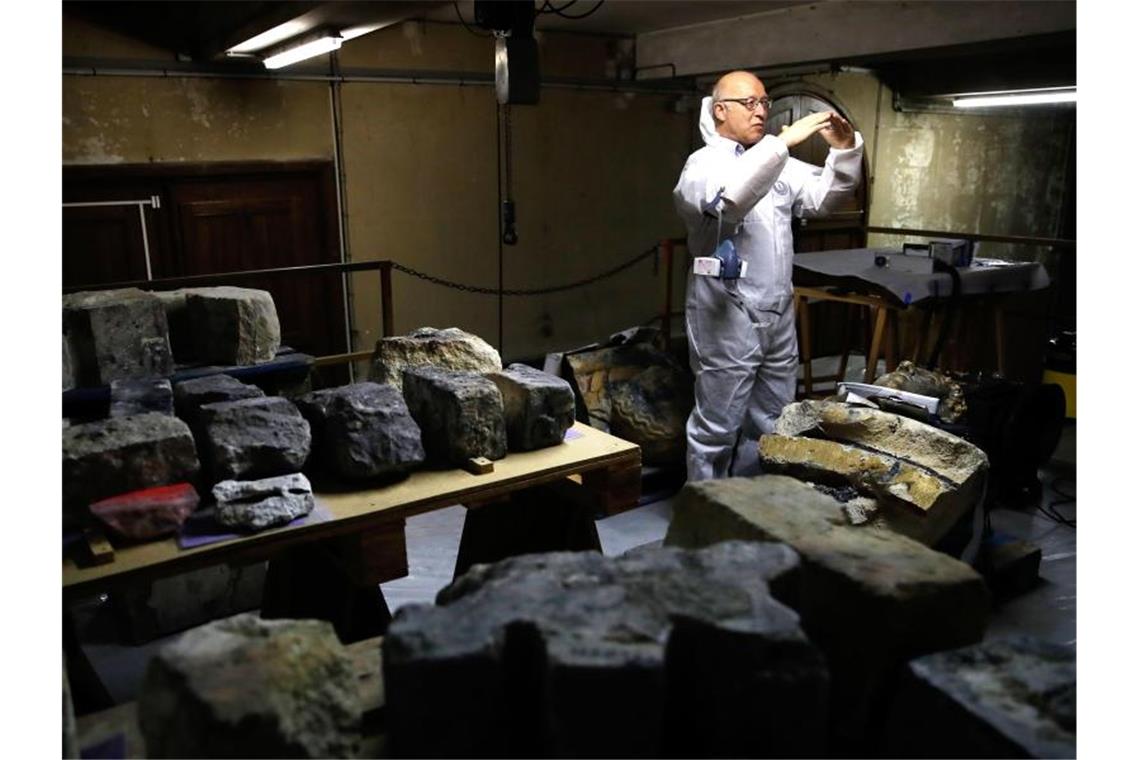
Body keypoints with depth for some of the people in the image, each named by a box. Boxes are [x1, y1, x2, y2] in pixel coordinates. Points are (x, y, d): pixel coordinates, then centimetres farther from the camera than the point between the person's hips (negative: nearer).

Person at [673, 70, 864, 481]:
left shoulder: (774, 163, 15)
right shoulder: (702, 164, -8)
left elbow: (825, 194, 12)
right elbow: (731, 198, -31)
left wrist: (844, 149, -5)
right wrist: (785, 140, -31)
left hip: (779, 315, 8)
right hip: (728, 317, -7)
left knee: (770, 427, 16)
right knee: (717, 429, 1)